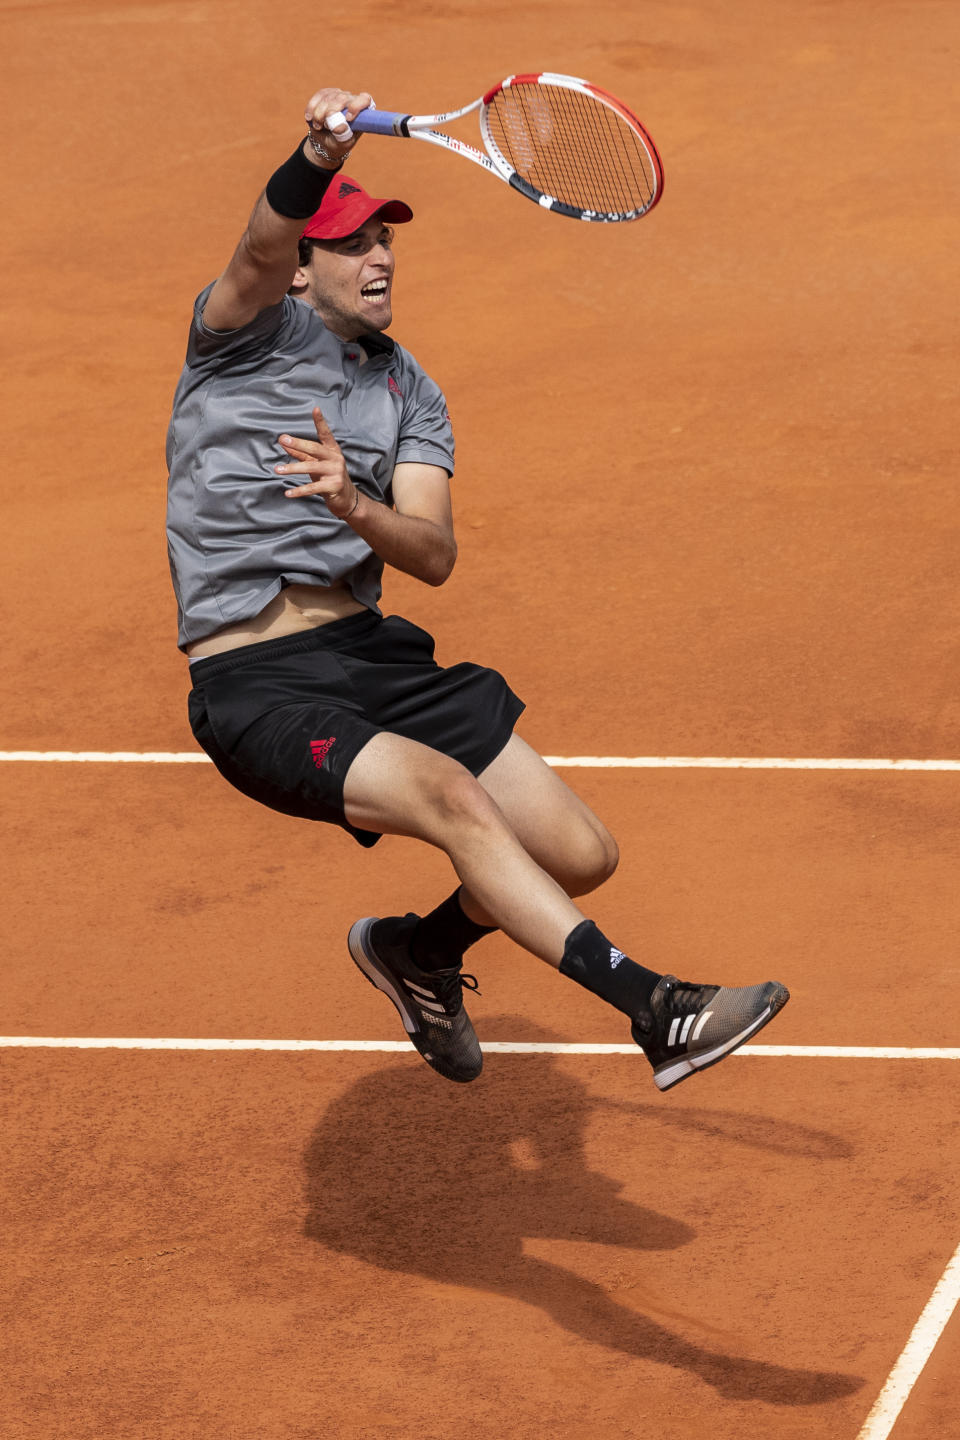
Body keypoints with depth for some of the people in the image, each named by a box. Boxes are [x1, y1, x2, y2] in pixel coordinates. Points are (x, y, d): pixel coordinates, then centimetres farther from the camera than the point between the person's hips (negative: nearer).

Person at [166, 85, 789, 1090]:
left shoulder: (408, 392, 14)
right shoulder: (248, 332, 2)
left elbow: (434, 556, -1)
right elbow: (261, 250, -24)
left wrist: (355, 506, -23)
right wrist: (320, 158, -44)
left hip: (374, 651, 6)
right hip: (256, 684, -6)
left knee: (579, 856, 0)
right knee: (452, 794, -31)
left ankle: (419, 951, 30)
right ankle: (653, 1010, -35)